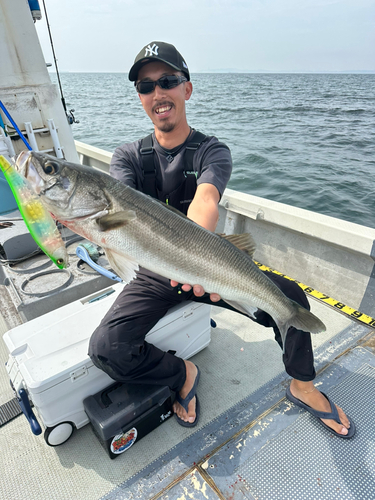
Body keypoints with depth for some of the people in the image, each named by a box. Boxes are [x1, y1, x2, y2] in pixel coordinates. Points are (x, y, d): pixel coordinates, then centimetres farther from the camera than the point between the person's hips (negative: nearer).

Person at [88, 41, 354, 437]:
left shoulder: (212, 151, -5)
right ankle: (182, 374, 9)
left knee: (291, 299, -17)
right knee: (105, 349, -21)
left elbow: (205, 199, -29)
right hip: (153, 274, 1)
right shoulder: (127, 156, 0)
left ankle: (303, 387, 13)